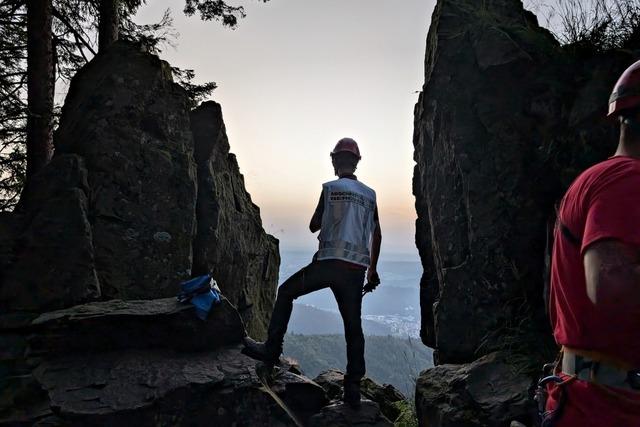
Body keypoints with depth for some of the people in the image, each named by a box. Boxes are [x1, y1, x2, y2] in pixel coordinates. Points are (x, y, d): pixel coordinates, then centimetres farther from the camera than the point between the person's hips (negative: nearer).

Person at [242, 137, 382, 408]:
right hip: (356, 270, 4)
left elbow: (313, 226, 8)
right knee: (353, 327, 9)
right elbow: (377, 236, 19)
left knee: (286, 292, 15)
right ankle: (353, 390, 10)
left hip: (329, 262, -4)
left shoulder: (330, 188, 2)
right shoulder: (370, 195, 14)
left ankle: (272, 350, 12)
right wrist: (372, 269, 29)